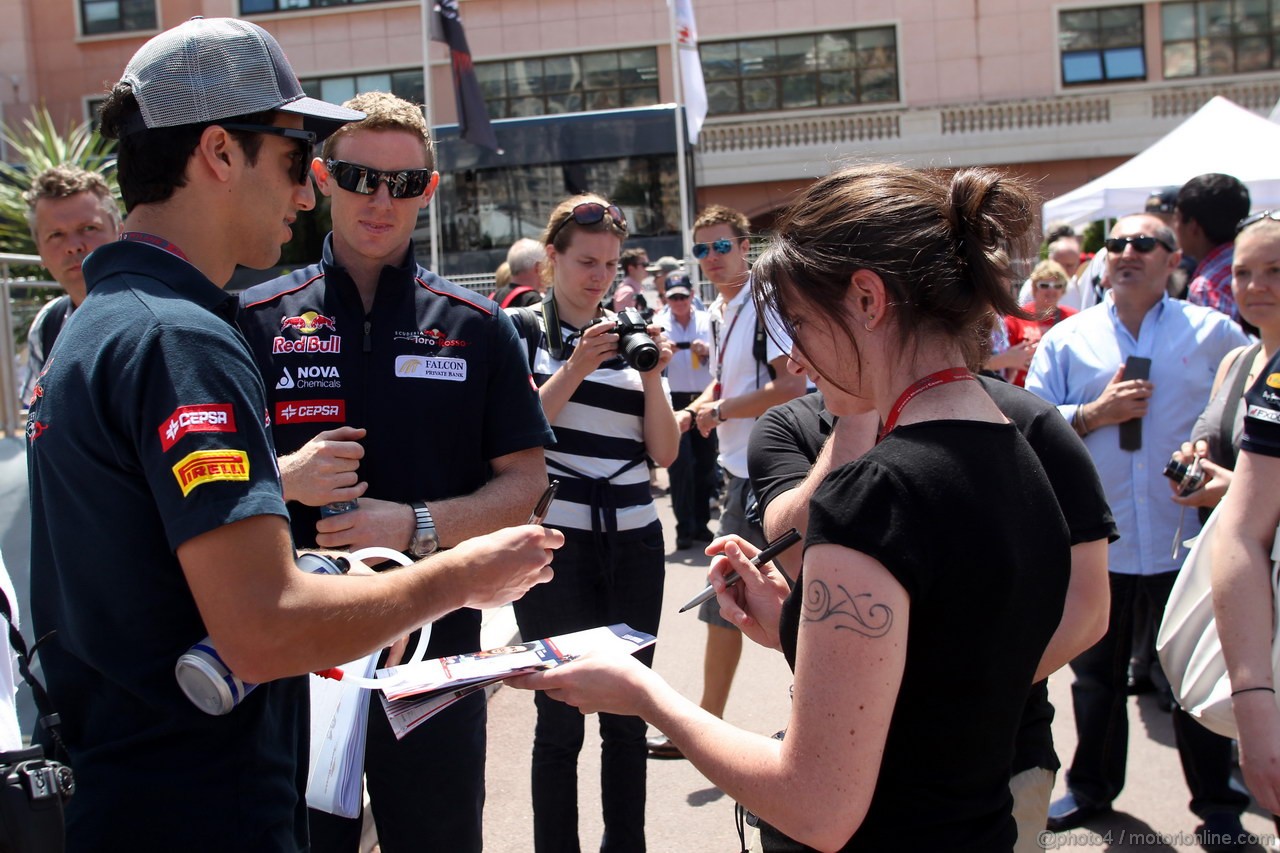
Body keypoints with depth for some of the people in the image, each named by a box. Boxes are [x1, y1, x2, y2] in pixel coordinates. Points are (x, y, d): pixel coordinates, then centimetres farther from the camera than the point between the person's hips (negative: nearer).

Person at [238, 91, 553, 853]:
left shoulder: (477, 327, 2)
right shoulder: (257, 320, 1)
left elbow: (525, 484, 0)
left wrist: (418, 525, -16)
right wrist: (283, 477, -17)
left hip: (434, 643, 0)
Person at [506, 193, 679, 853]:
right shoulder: (521, 331, 1)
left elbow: (665, 452, 7)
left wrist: (651, 374, -8)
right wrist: (578, 366, -17)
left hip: (633, 541, 4)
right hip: (555, 543, -4)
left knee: (629, 712, 8)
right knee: (561, 717, 1)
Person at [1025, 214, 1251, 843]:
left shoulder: (1215, 334, 2)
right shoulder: (1067, 339, 5)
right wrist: (1092, 415, -13)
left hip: (1185, 536, -1)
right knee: (1096, 671, 16)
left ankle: (1218, 807, 28)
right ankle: (1092, 788, 34)